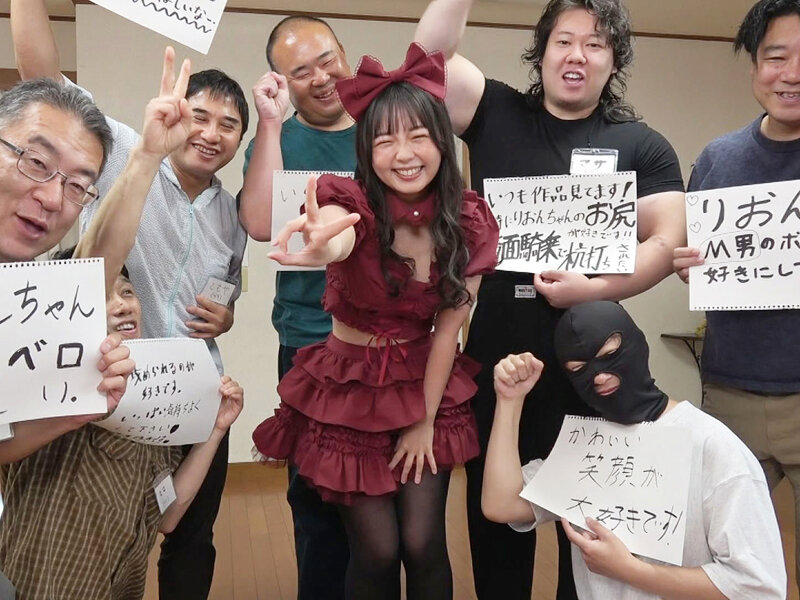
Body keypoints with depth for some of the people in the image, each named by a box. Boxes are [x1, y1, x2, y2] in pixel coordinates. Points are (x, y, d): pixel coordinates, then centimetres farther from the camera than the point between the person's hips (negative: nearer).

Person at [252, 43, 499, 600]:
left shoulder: (468, 221, -11)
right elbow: (334, 239, -45)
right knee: (377, 552, 1)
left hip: (426, 386, 2)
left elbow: (448, 328, -7)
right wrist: (320, 248, -69)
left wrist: (425, 421, -6)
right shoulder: (352, 204, -20)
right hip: (350, 387, -2)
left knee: (423, 544, 0)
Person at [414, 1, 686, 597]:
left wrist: (593, 288, -18)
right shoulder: (497, 115, 7)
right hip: (494, 357, 1)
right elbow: (432, 52, -3)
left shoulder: (641, 146, 4)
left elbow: (667, 241, -4)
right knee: (494, 513, 15)